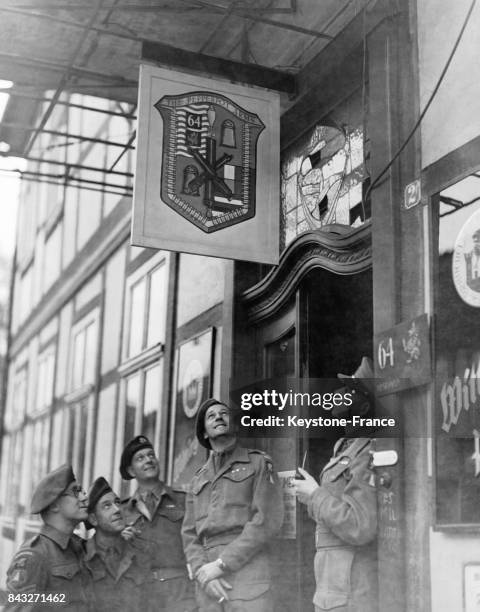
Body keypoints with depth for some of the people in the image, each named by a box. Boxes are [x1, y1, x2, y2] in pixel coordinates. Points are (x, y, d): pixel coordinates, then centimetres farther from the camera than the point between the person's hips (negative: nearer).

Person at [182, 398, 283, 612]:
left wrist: (222, 564, -11)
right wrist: (203, 573, -7)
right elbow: (190, 534, 12)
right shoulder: (198, 480, 21)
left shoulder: (258, 463, 7)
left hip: (246, 569, -4)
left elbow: (267, 520, -6)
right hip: (209, 580, 4)